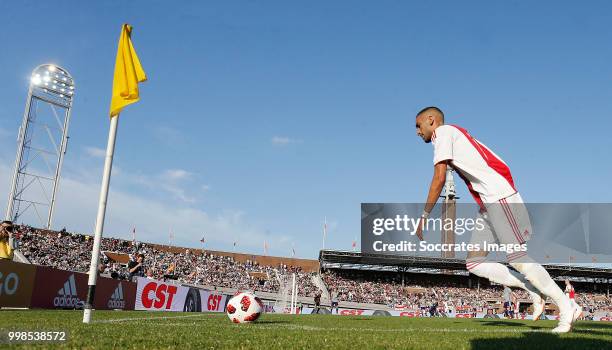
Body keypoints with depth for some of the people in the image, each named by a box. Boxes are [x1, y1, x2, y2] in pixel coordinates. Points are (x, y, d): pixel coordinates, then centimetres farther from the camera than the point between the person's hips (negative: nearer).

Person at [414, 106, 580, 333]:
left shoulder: (443, 131, -3)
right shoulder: (455, 135, 24)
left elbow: (440, 178, -11)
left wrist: (424, 216, -7)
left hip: (499, 195, -9)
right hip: (488, 203, 9)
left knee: (517, 257, -8)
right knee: (474, 264, 6)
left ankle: (567, 309, 3)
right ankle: (532, 290, 9)